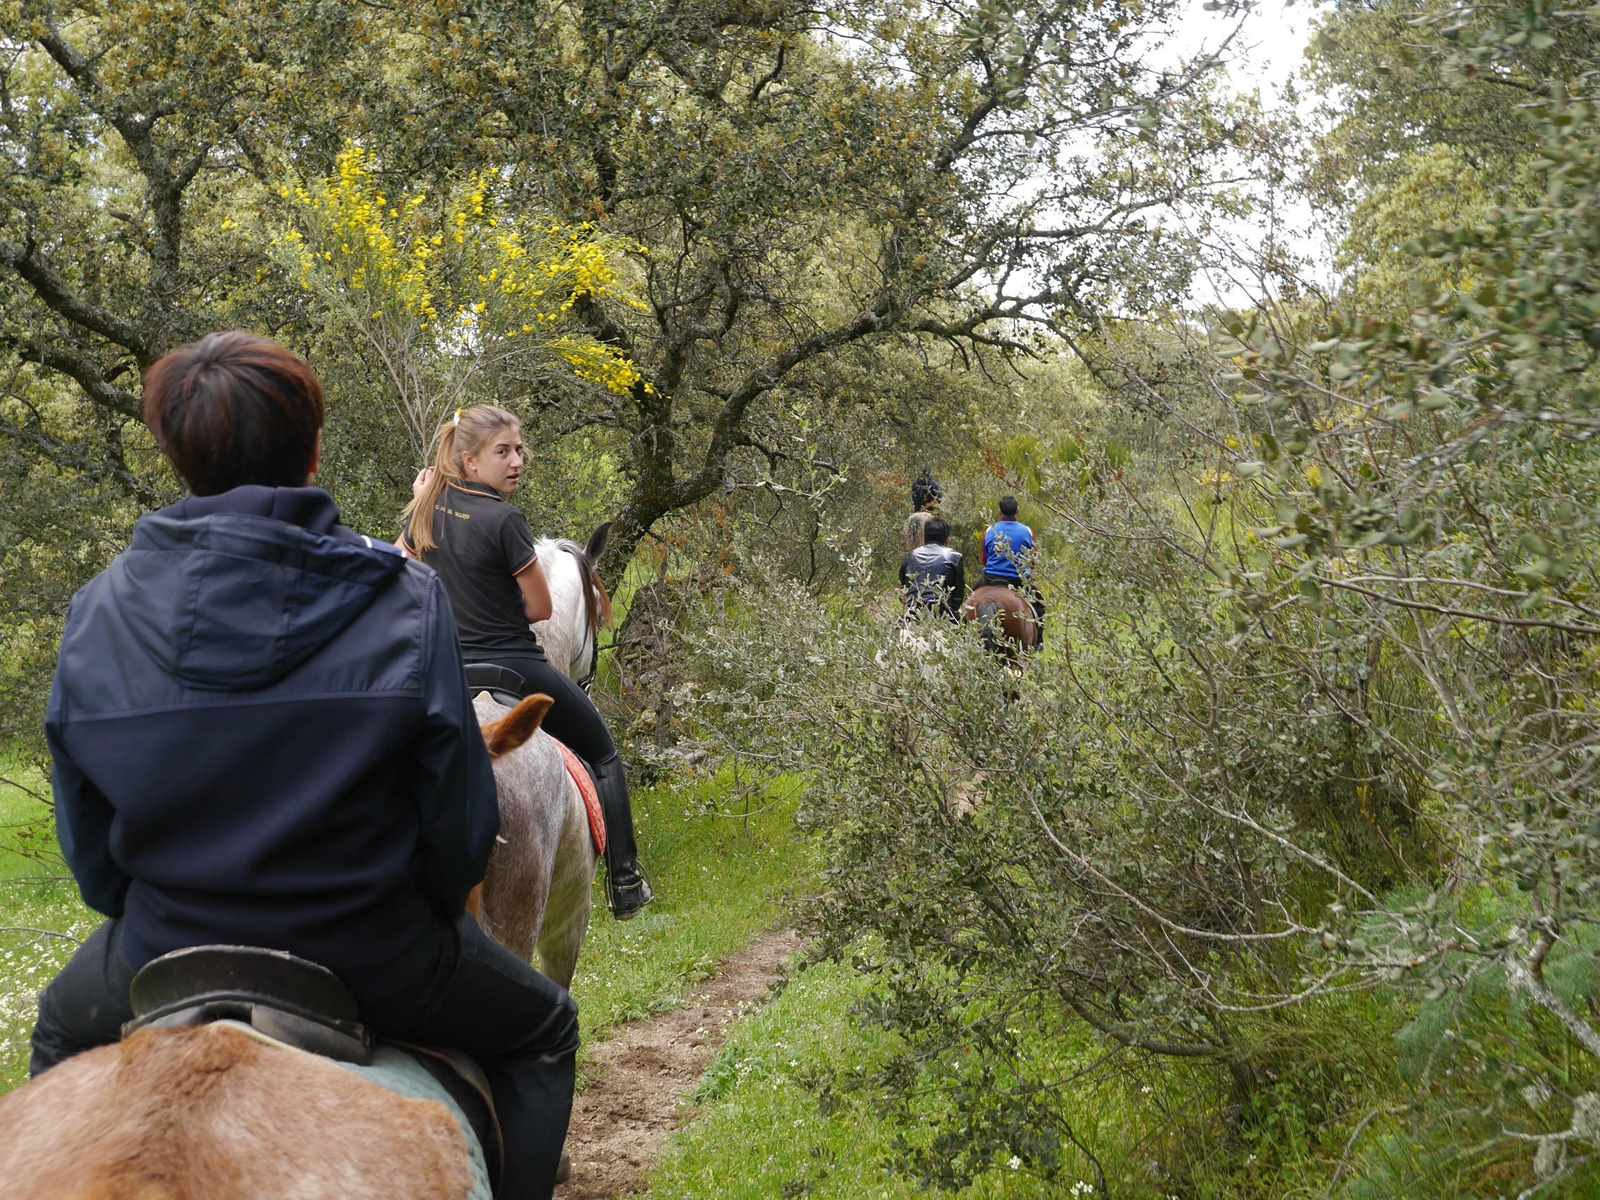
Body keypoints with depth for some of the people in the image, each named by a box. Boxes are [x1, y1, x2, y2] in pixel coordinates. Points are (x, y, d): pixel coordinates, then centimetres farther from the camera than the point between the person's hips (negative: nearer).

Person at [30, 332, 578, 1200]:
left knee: (65, 1029, 37)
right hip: (374, 960, -2)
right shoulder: (405, 603, -15)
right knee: (542, 1028, 26)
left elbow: (88, 842, 0)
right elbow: (460, 819, -10)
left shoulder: (100, 610, -8)